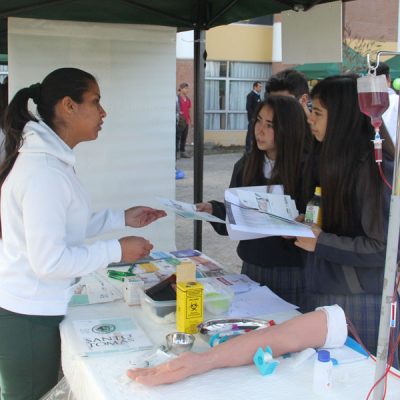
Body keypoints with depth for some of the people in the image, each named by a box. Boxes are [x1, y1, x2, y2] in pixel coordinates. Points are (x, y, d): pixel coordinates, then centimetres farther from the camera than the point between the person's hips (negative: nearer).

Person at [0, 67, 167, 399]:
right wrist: (117, 250, -16)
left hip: (34, 310, 9)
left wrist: (122, 219, 10)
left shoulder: (50, 158, 7)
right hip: (28, 318, -9)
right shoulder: (44, 171, -25)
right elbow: (49, 261, -26)